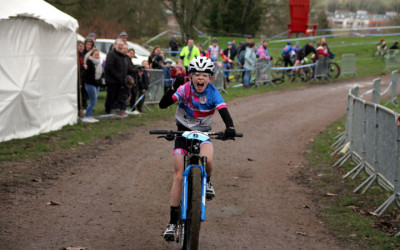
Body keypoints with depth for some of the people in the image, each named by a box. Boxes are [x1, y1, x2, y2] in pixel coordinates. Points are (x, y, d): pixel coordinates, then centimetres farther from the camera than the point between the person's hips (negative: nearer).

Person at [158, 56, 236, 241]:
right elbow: (163, 104, -26)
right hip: (183, 132, 0)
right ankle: (172, 222, 2)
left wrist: (230, 127, -45)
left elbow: (223, 111, -25)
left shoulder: (213, 93, -13)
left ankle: (207, 182, 3)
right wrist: (173, 88, -43)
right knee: (179, 176, -6)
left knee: (207, 159, -34)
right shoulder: (184, 89, -16)